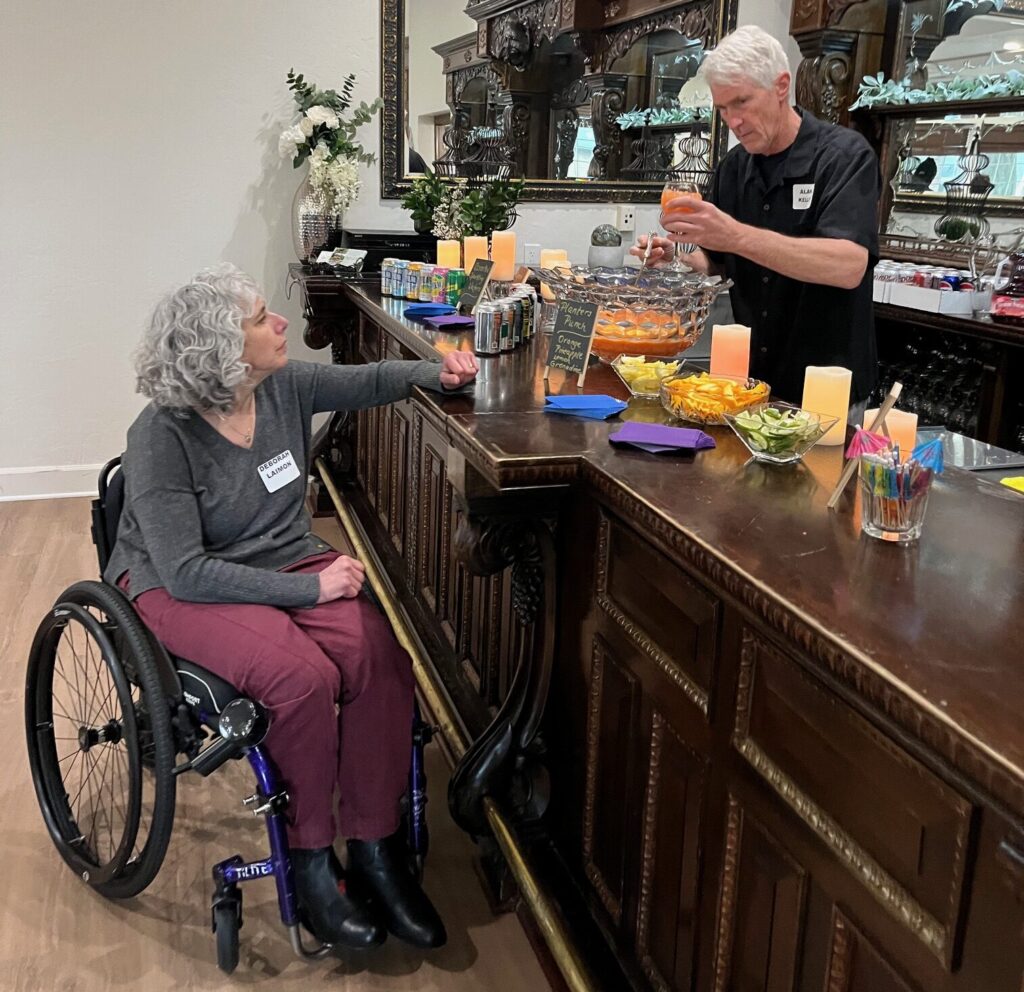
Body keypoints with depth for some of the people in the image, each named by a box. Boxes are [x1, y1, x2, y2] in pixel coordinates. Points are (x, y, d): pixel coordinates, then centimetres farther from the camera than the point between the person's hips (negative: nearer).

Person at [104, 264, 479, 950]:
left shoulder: (286, 387, -3)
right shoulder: (162, 436, -19)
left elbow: (369, 382, 16)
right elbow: (187, 573, -23)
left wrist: (438, 374, -4)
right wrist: (312, 589, -25)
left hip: (289, 560, 5)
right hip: (180, 587, -5)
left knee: (380, 659, -24)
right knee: (304, 677, -32)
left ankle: (375, 851, -10)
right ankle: (312, 861, -9)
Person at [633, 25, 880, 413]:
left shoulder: (845, 155, -13)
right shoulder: (733, 167, 4)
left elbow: (849, 266, -28)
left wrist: (737, 236, -37)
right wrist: (678, 259, -9)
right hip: (749, 382, 5)